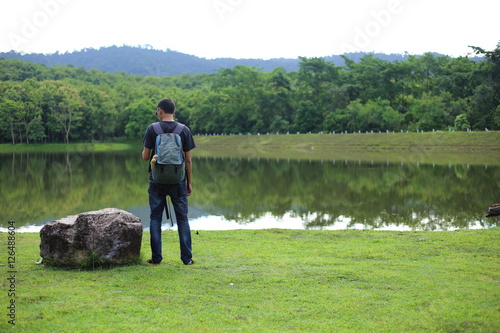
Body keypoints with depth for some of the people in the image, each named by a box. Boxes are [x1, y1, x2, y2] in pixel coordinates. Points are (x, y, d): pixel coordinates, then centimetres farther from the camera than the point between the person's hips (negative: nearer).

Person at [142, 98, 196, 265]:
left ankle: (156, 257, 8)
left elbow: (145, 156, -4)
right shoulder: (185, 130, -1)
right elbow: (188, 159, 0)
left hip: (157, 181, -1)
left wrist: (143, 153, 20)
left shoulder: (152, 129, -4)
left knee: (155, 218, 7)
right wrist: (189, 182, 7)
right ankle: (187, 257, 7)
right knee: (182, 218, 7)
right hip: (178, 181, 1)